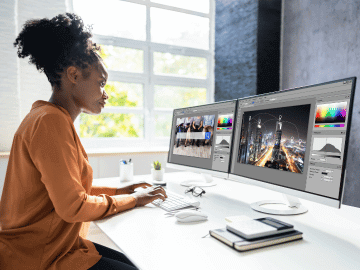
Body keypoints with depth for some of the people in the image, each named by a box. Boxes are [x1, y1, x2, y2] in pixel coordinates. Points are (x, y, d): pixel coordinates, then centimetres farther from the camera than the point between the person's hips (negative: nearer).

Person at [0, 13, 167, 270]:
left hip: (59, 244, 9)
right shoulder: (51, 121, -21)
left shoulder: (55, 118, 10)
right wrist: (131, 200, -11)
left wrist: (118, 191, 10)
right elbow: (72, 206, -23)